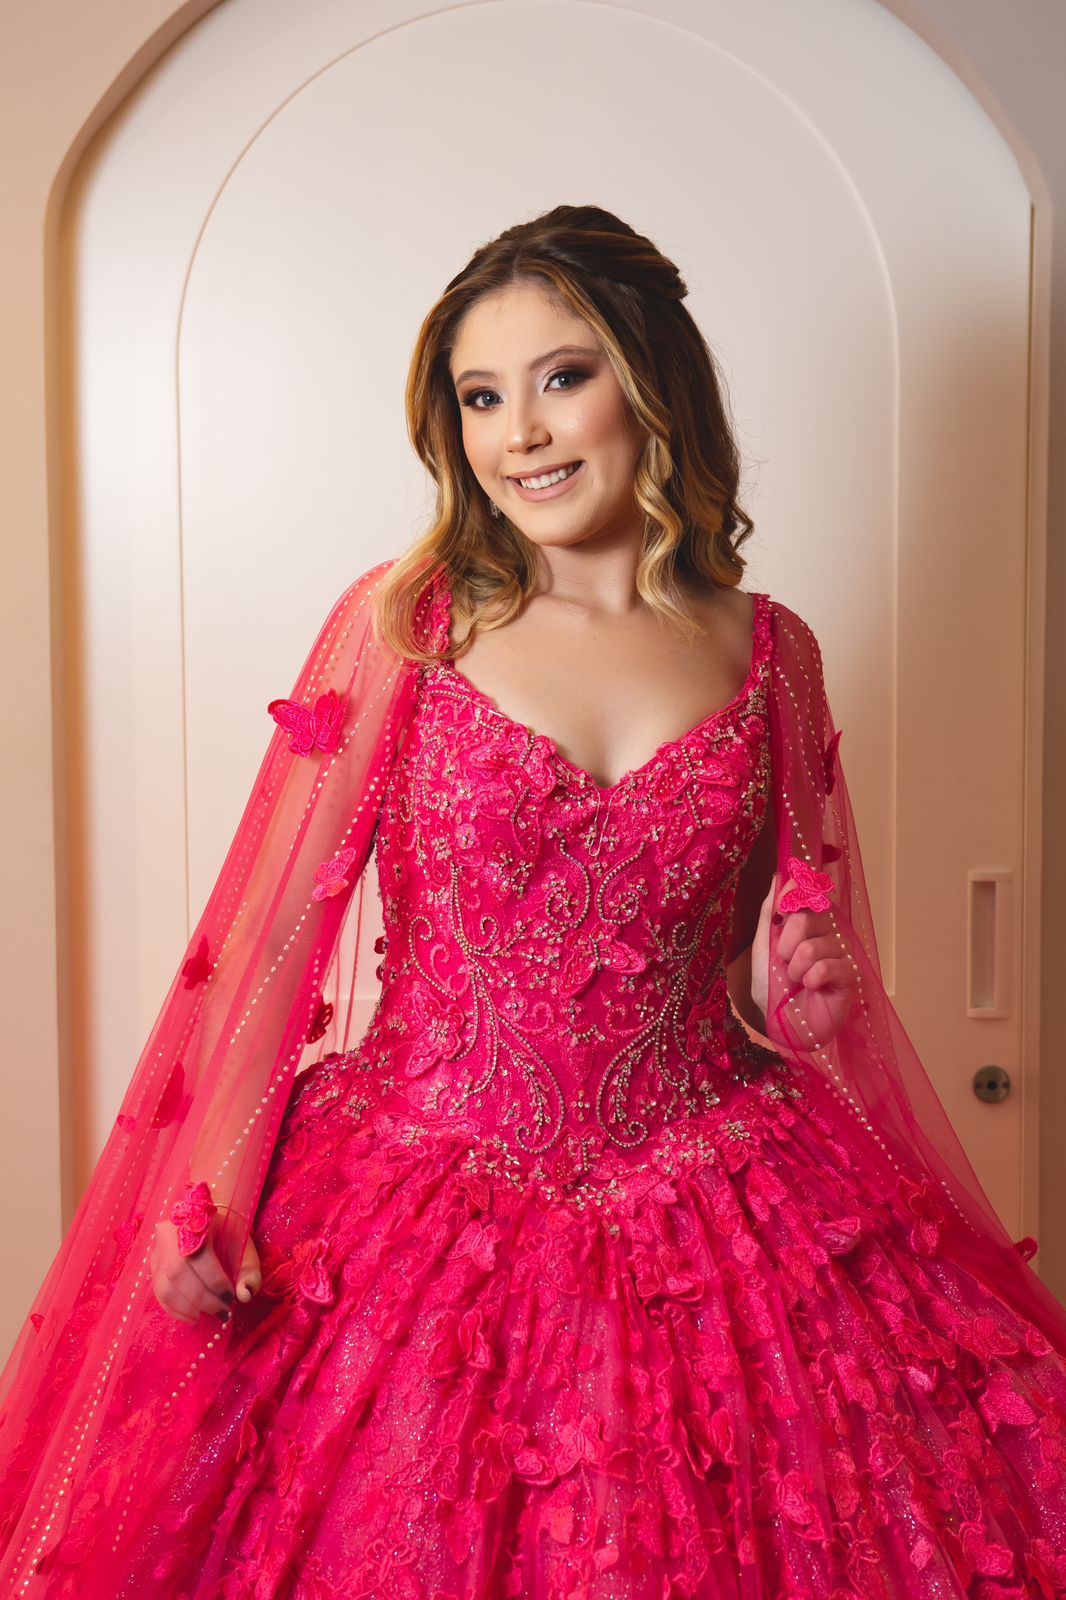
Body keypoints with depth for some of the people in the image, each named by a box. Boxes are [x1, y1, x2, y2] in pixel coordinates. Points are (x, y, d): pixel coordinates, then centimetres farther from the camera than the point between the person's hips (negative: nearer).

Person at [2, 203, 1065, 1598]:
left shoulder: (767, 653, 4)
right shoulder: (400, 623, -3)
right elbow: (271, 925, -2)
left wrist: (800, 982, -6)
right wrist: (205, 1201, -7)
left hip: (722, 1214, 2)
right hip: (423, 1209, -1)